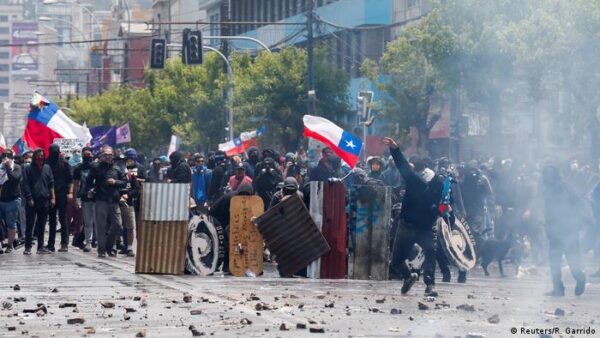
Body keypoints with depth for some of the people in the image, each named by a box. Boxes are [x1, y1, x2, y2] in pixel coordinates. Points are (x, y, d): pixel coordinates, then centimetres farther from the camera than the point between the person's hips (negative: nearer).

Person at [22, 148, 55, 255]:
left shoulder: (47, 168, 11)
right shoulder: (29, 169, 0)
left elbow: (51, 184, 13)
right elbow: (25, 185, -4)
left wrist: (52, 197, 5)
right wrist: (29, 198, -12)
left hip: (44, 201, 4)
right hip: (32, 201, -4)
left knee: (42, 225, 8)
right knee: (30, 224, -2)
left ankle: (41, 246, 13)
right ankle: (27, 247, 0)